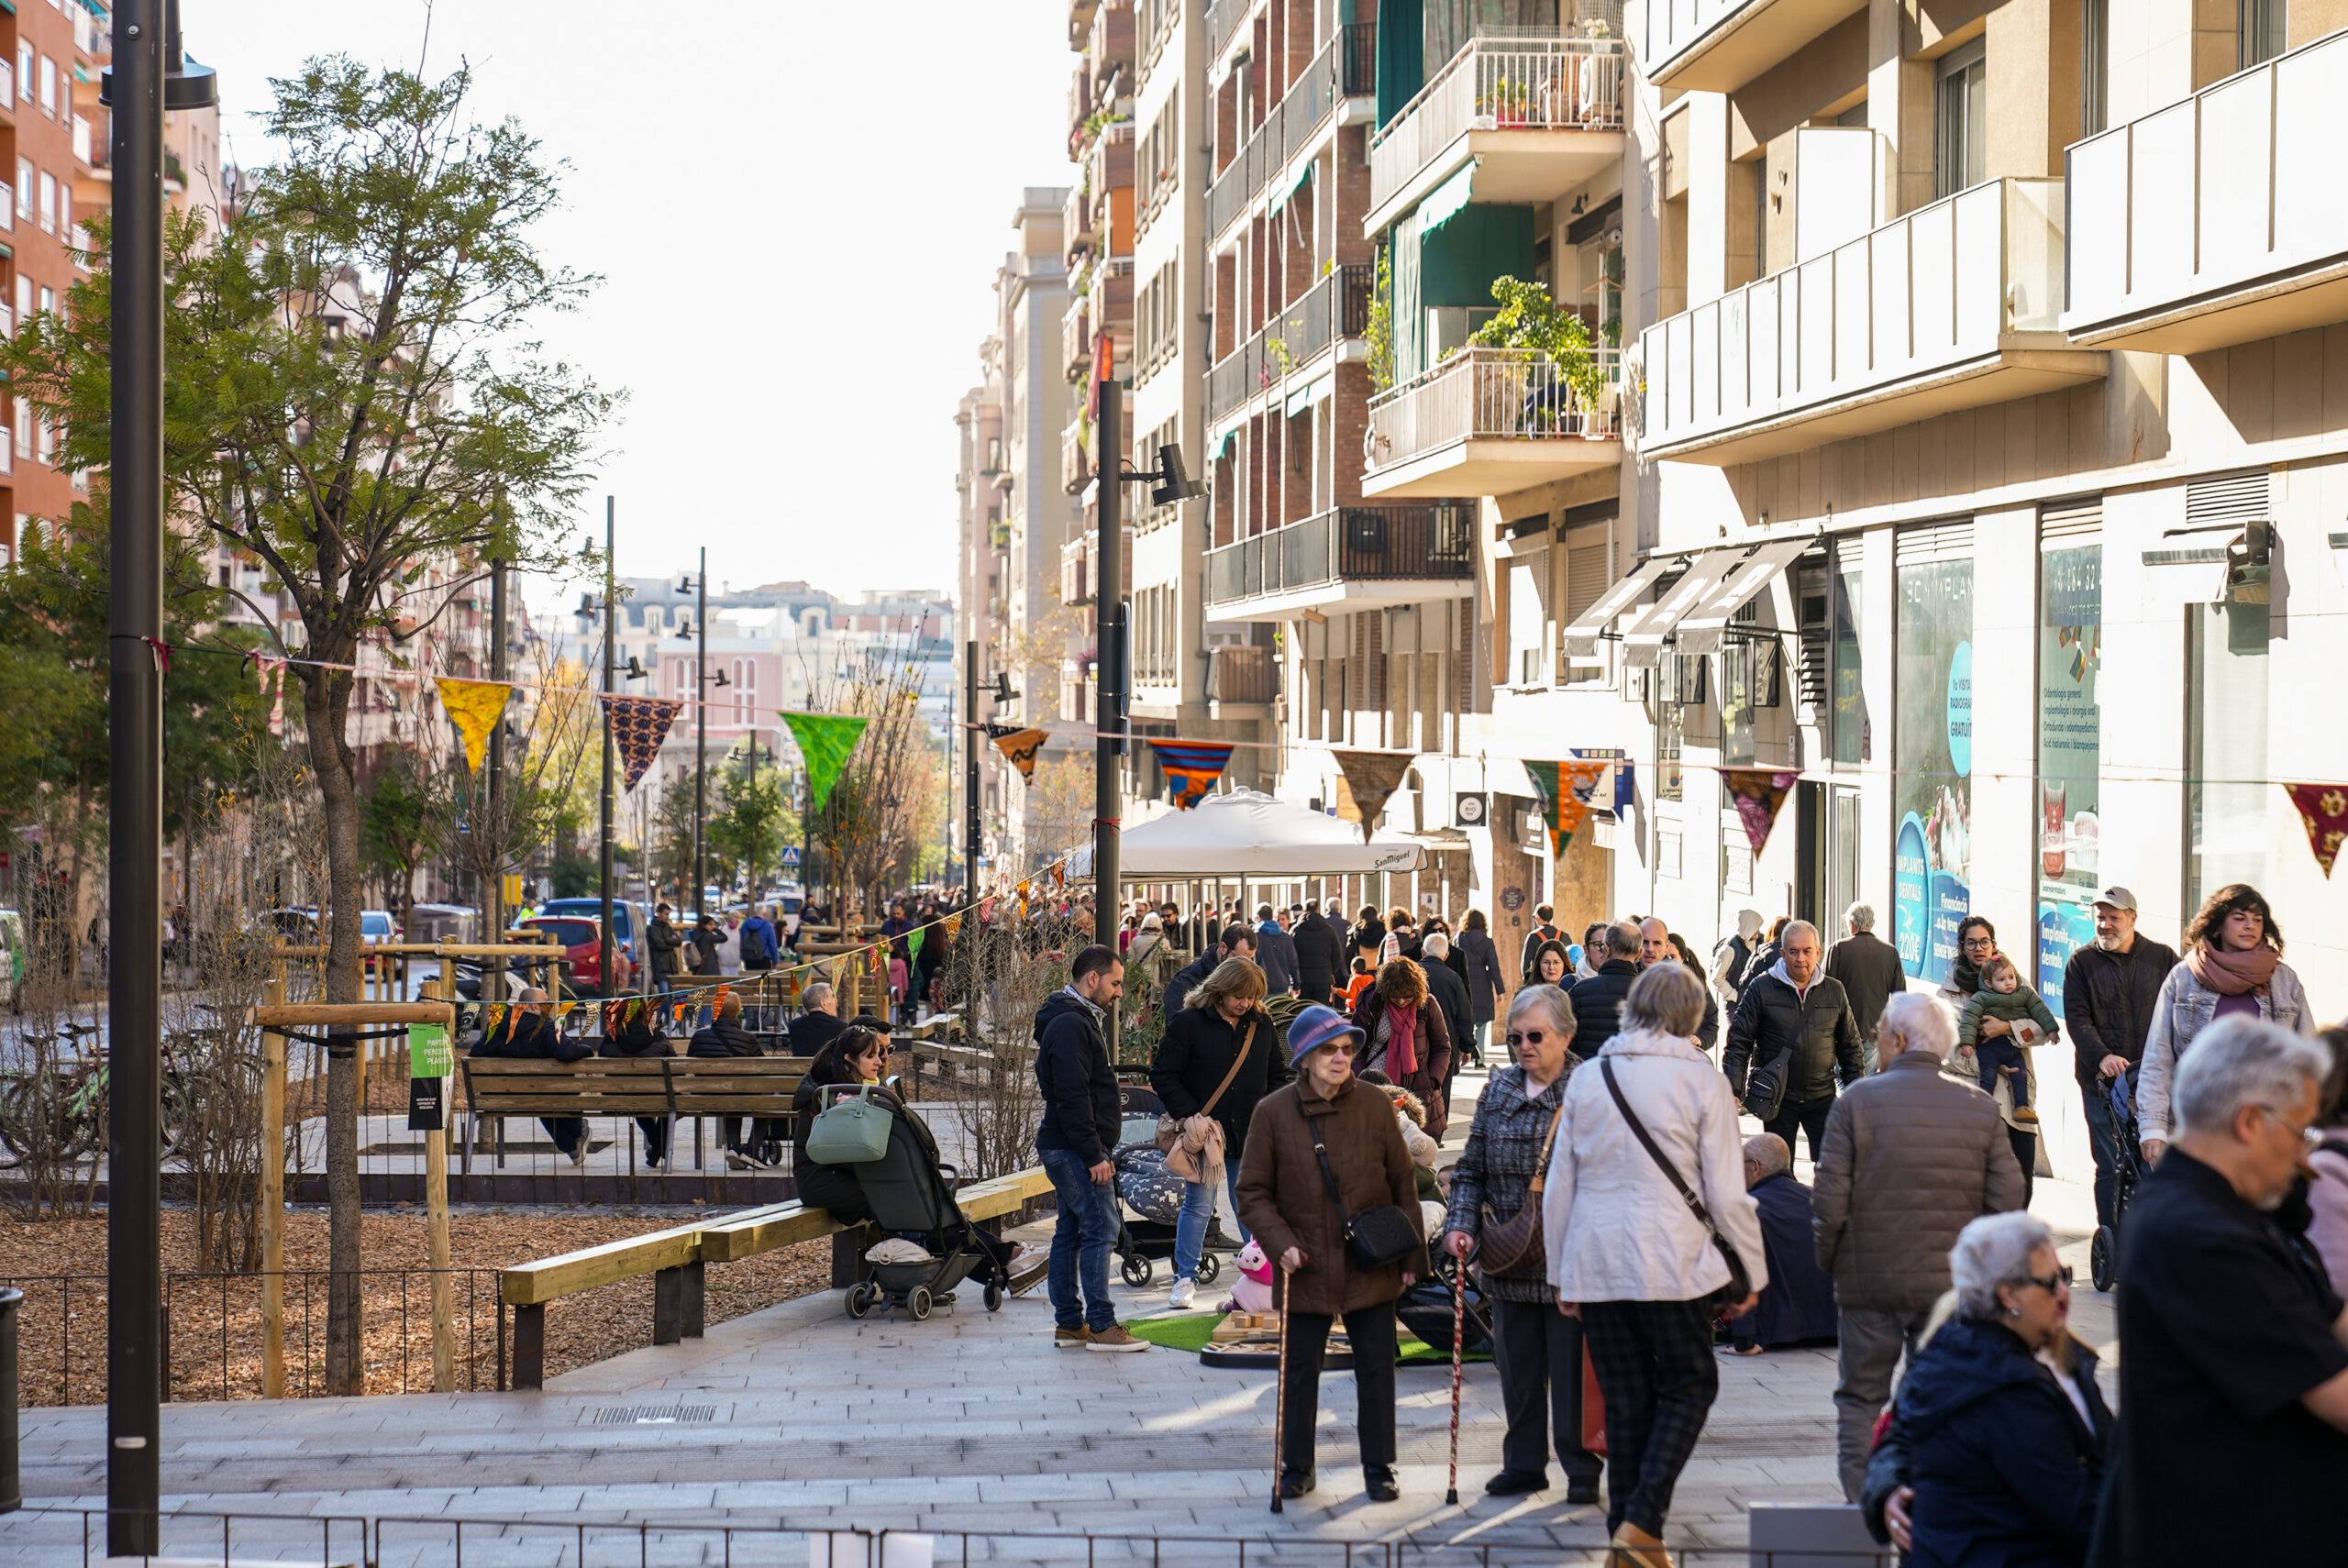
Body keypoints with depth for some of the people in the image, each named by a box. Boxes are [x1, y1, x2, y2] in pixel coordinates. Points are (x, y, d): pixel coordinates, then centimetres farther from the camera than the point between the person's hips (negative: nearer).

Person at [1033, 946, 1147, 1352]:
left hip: (1065, 1149, 11)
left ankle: (1068, 1323, 15)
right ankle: (1101, 1325, -10)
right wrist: (1094, 1155, -22)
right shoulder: (1070, 1026, -16)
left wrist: (1095, 1150, 21)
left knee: (1070, 1232, 11)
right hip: (1075, 1148, -11)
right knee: (1100, 1228, -11)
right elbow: (1072, 1097, -22)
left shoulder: (1077, 1021, 19)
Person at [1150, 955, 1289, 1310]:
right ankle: (1186, 1278, 13)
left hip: (1249, 1135, 3)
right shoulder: (1188, 1023, -7)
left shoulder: (1262, 1025, 7)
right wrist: (1187, 1115, -16)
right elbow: (1163, 1075, -7)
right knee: (1198, 1206, 2)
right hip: (1203, 1131, -3)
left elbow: (1277, 1077, 17)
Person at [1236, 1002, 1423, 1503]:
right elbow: (1252, 1193, 0)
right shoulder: (1274, 1112, -5)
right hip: (1306, 1270, -1)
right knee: (1300, 1371, 8)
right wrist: (1281, 1244, -12)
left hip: (1371, 1268, 1)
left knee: (1376, 1370, 6)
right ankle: (1296, 1469, 23)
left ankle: (1379, 1470, 19)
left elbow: (1403, 1184, 7)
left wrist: (1410, 1254, 5)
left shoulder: (1375, 1106, -1)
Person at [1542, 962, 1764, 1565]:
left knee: (1625, 1400, 11)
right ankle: (1642, 1520, -6)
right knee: (1689, 1386, 8)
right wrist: (1751, 1271, 5)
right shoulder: (1700, 1078, -4)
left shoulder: (1587, 1076, 8)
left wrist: (1561, 1273, 19)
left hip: (1594, 1262, 4)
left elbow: (1558, 1188, 11)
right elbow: (1727, 1193, -4)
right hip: (1672, 1263, -4)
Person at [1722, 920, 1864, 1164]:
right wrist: (1733, 1090, -11)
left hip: (1822, 1097, 2)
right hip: (1778, 1099, -1)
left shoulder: (1834, 991, 5)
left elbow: (1850, 1045, 14)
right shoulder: (1761, 988, -4)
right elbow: (1739, 1041, -3)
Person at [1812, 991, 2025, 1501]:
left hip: (1868, 1278, -2)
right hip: (1951, 1283, 2)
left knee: (1860, 1399, 8)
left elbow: (1829, 1199, -10)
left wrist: (1828, 1260, 6)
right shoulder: (1981, 1108, 0)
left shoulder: (1857, 1101, -7)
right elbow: (2007, 1199, -1)